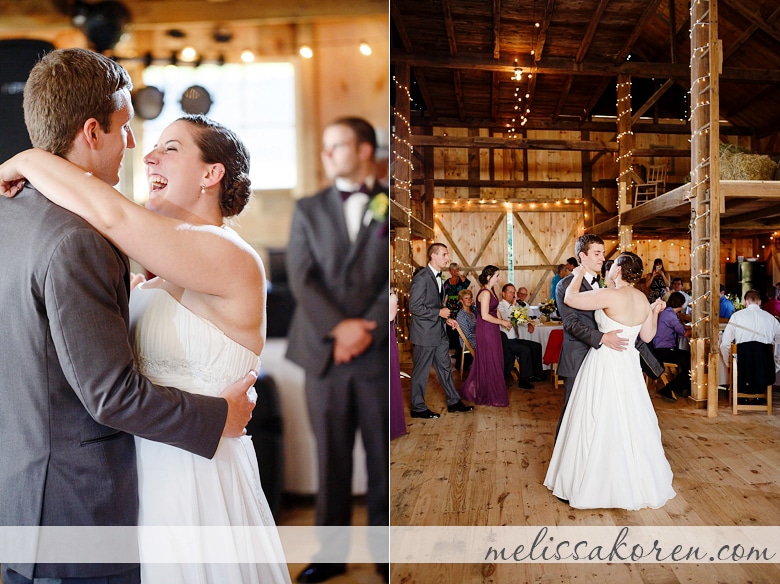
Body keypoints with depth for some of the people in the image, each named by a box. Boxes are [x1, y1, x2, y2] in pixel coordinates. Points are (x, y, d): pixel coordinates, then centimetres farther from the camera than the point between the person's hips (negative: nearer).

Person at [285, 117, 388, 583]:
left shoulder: (392, 205, 5)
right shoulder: (308, 209, 11)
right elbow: (301, 278, 1)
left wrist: (368, 330, -12)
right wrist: (337, 328, -12)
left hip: (379, 352, -1)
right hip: (324, 351, 2)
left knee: (384, 456, 6)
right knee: (331, 455, 9)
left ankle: (384, 546, 21)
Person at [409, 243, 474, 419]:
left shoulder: (438, 277, 12)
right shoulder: (421, 277, -18)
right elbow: (414, 307, -22)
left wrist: (446, 319, 7)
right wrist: (439, 312, -17)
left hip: (439, 332, 9)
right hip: (425, 333, -9)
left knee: (445, 368, 17)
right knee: (421, 371, 3)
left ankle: (453, 402, 28)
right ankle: (418, 408, 16)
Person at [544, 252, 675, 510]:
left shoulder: (611, 295, -20)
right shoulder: (642, 299, 4)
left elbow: (570, 298, -19)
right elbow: (647, 335, 12)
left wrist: (579, 274, -3)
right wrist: (655, 312, 25)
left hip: (606, 366, -8)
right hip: (629, 365, 8)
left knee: (602, 424, 3)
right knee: (631, 422, 17)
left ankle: (599, 485, 14)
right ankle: (639, 481, 30)